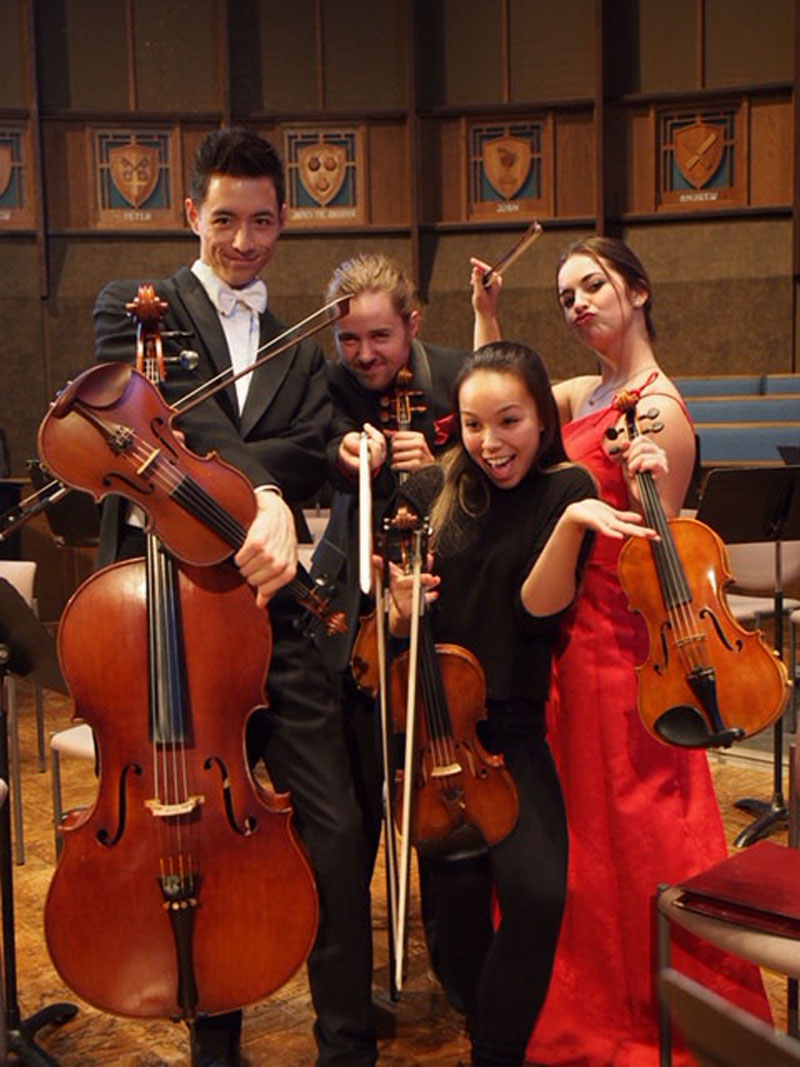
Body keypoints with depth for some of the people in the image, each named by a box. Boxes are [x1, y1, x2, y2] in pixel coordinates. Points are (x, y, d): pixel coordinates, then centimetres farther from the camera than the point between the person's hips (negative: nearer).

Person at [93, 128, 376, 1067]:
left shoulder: (301, 352, 18)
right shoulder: (133, 307, 6)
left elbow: (309, 459, -1)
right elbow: (166, 419, -14)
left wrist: (198, 465, -18)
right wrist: (259, 488, -28)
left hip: (269, 609, 3)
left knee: (334, 833, -1)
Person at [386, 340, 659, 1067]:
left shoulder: (566, 489, -1)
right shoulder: (430, 496, 4)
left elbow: (539, 609, -12)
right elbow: (396, 627, 9)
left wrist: (571, 523, -26)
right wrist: (402, 607, -13)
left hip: (513, 727, -1)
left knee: (538, 891, -19)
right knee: (457, 899, 0)